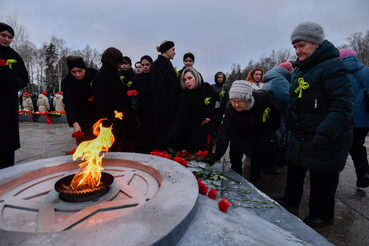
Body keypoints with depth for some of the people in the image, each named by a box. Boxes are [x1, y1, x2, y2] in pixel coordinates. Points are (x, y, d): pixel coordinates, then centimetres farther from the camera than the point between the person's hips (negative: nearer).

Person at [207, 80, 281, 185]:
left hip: (262, 132, 0)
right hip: (241, 133, 1)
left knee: (259, 152, -9)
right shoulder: (230, 110, -31)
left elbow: (276, 113, -10)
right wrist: (218, 153, -50)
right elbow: (224, 131, -38)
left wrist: (273, 129, 2)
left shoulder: (263, 97, -31)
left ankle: (254, 180, 17)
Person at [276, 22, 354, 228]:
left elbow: (343, 103, -25)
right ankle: (291, 199, 41)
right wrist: (290, 121, 20)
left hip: (326, 138, -9)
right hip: (301, 134, 9)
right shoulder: (301, 68, 10)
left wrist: (326, 132, -33)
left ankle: (322, 215, 29)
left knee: (322, 176, 7)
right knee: (294, 168, 20)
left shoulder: (332, 66, -18)